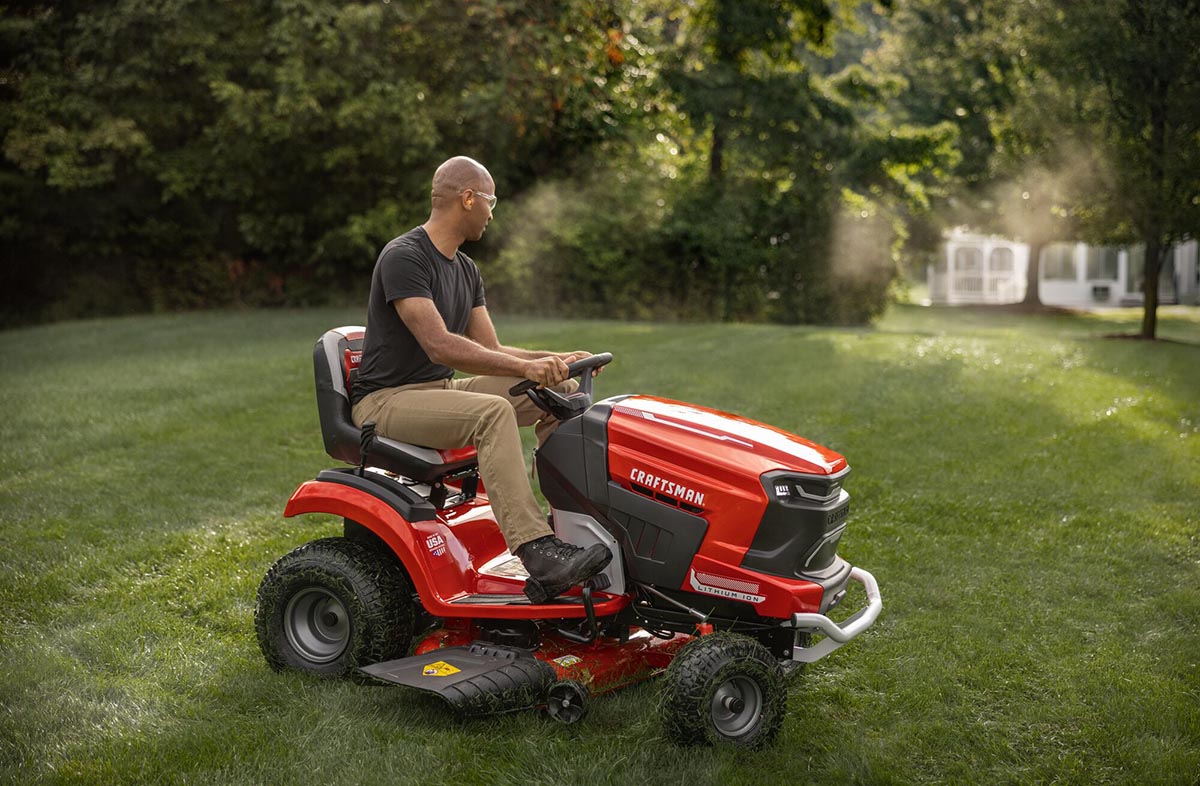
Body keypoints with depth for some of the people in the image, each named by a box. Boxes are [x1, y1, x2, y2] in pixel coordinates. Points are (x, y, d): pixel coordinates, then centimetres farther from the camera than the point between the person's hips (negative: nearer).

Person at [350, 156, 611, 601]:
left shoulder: (465, 269, 13)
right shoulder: (403, 257, -16)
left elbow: (491, 351, 12)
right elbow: (440, 346, -27)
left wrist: (555, 361, -4)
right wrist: (525, 367, -33)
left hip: (440, 389, 9)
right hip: (386, 401, -9)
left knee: (561, 392, -3)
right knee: (493, 412, -35)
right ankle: (537, 551, -39)